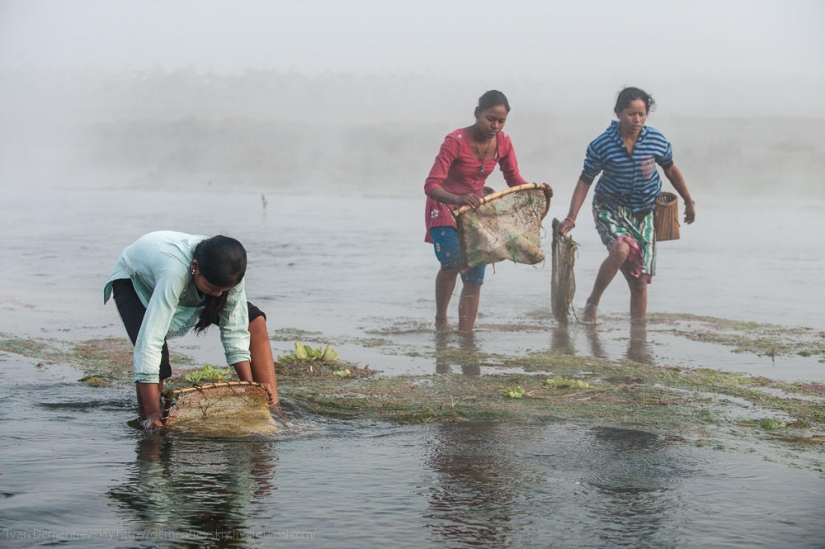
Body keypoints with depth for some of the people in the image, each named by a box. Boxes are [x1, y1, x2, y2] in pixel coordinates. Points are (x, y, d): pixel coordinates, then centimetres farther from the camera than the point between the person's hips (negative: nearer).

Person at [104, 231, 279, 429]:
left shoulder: (227, 272, -31)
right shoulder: (175, 271, -48)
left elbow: (235, 330, -22)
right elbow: (150, 339, -50)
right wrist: (152, 413, -50)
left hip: (191, 286, 5)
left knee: (255, 321, -9)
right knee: (156, 357, -30)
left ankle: (272, 408, -2)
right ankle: (151, 423, -4)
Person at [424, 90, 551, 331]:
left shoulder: (503, 142, -8)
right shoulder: (456, 141, -25)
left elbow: (515, 180, 2)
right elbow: (431, 185, -32)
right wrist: (458, 199, -53)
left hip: (475, 210, 5)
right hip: (445, 208, -5)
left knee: (474, 279, 0)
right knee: (451, 262, -26)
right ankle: (440, 319, -3)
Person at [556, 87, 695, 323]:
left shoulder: (657, 141, -9)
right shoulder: (602, 145, -15)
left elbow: (670, 170, 9)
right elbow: (585, 181, -7)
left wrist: (689, 202, 19)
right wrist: (571, 218, -14)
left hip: (642, 213, 3)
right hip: (610, 208, -3)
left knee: (640, 281, 1)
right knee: (621, 249, -33)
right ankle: (591, 304, -14)